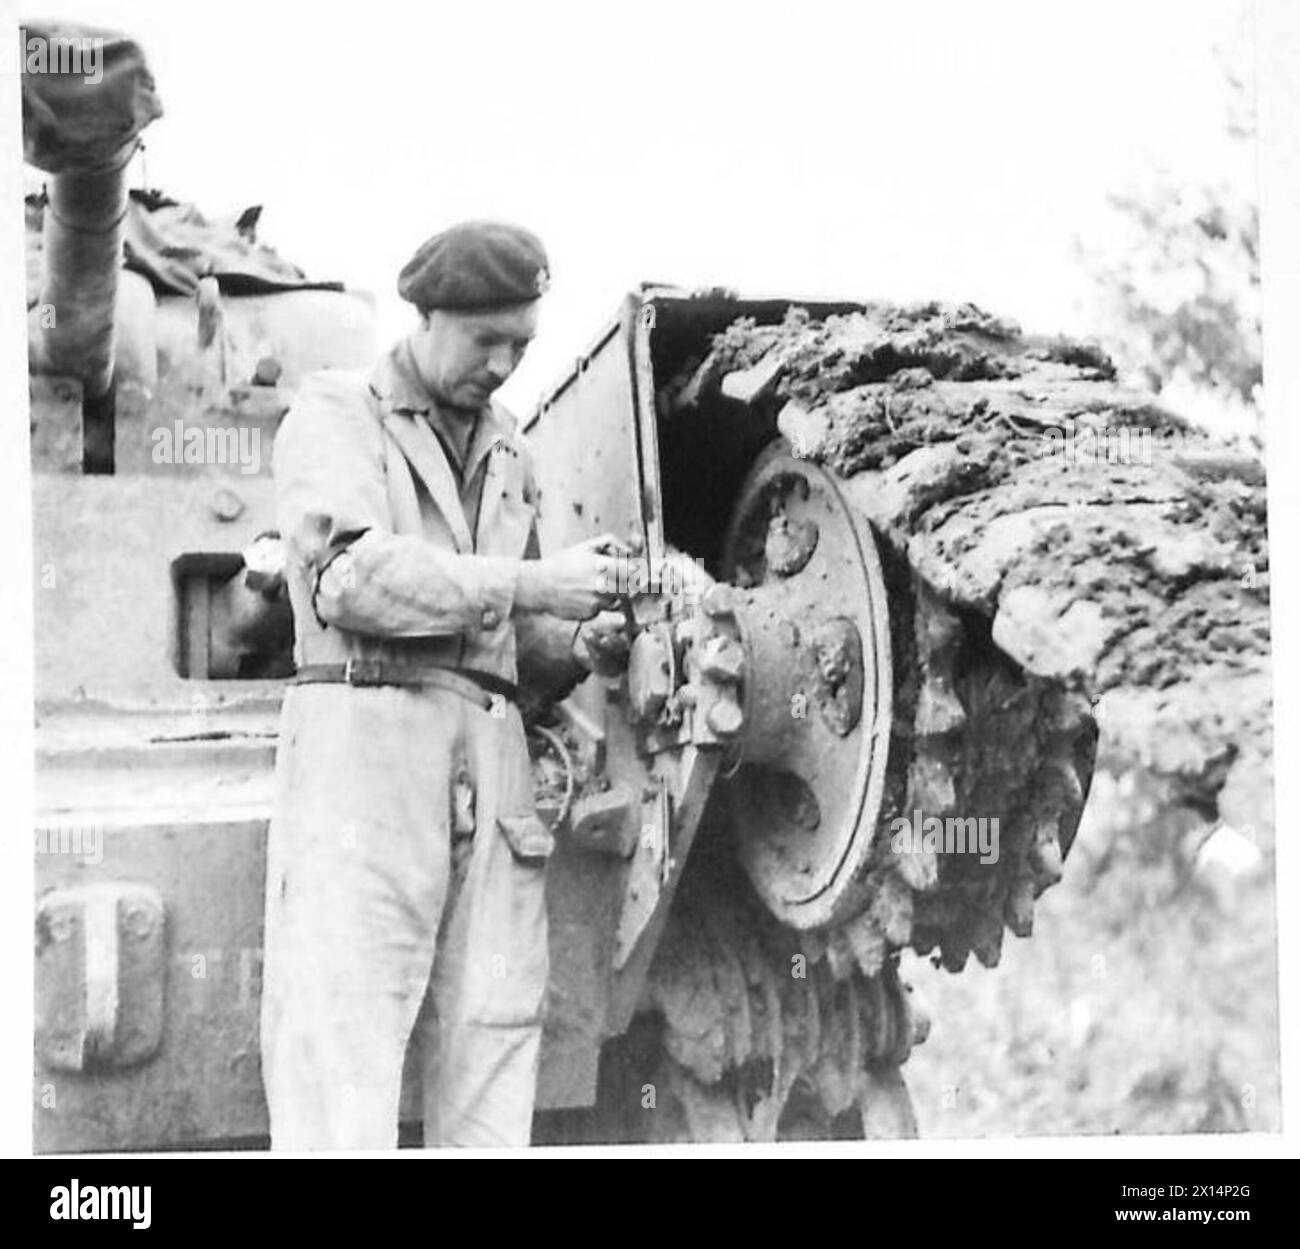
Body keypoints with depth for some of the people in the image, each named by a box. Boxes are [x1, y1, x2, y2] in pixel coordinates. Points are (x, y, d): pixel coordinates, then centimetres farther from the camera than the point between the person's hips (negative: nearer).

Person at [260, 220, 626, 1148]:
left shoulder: (509, 453, 25)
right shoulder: (335, 412, 7)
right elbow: (350, 576, -10)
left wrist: (577, 643, 7)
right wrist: (530, 583, -14)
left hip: (492, 751, 6)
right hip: (367, 724, -6)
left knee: (493, 1042, 0)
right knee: (340, 1057, -11)